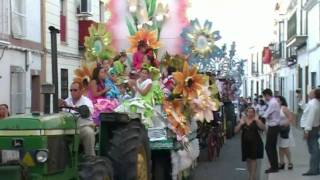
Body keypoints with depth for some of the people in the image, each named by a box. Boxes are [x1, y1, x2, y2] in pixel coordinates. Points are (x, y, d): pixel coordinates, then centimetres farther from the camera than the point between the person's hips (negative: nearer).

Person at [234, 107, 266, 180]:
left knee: (253, 159, -3)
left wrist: (257, 120, -24)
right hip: (245, 142, 4)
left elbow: (263, 128, -18)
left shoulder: (256, 120, -6)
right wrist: (241, 124, -14)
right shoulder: (243, 120, 4)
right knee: (248, 159, 10)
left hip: (255, 142, -4)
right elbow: (236, 131, 1)